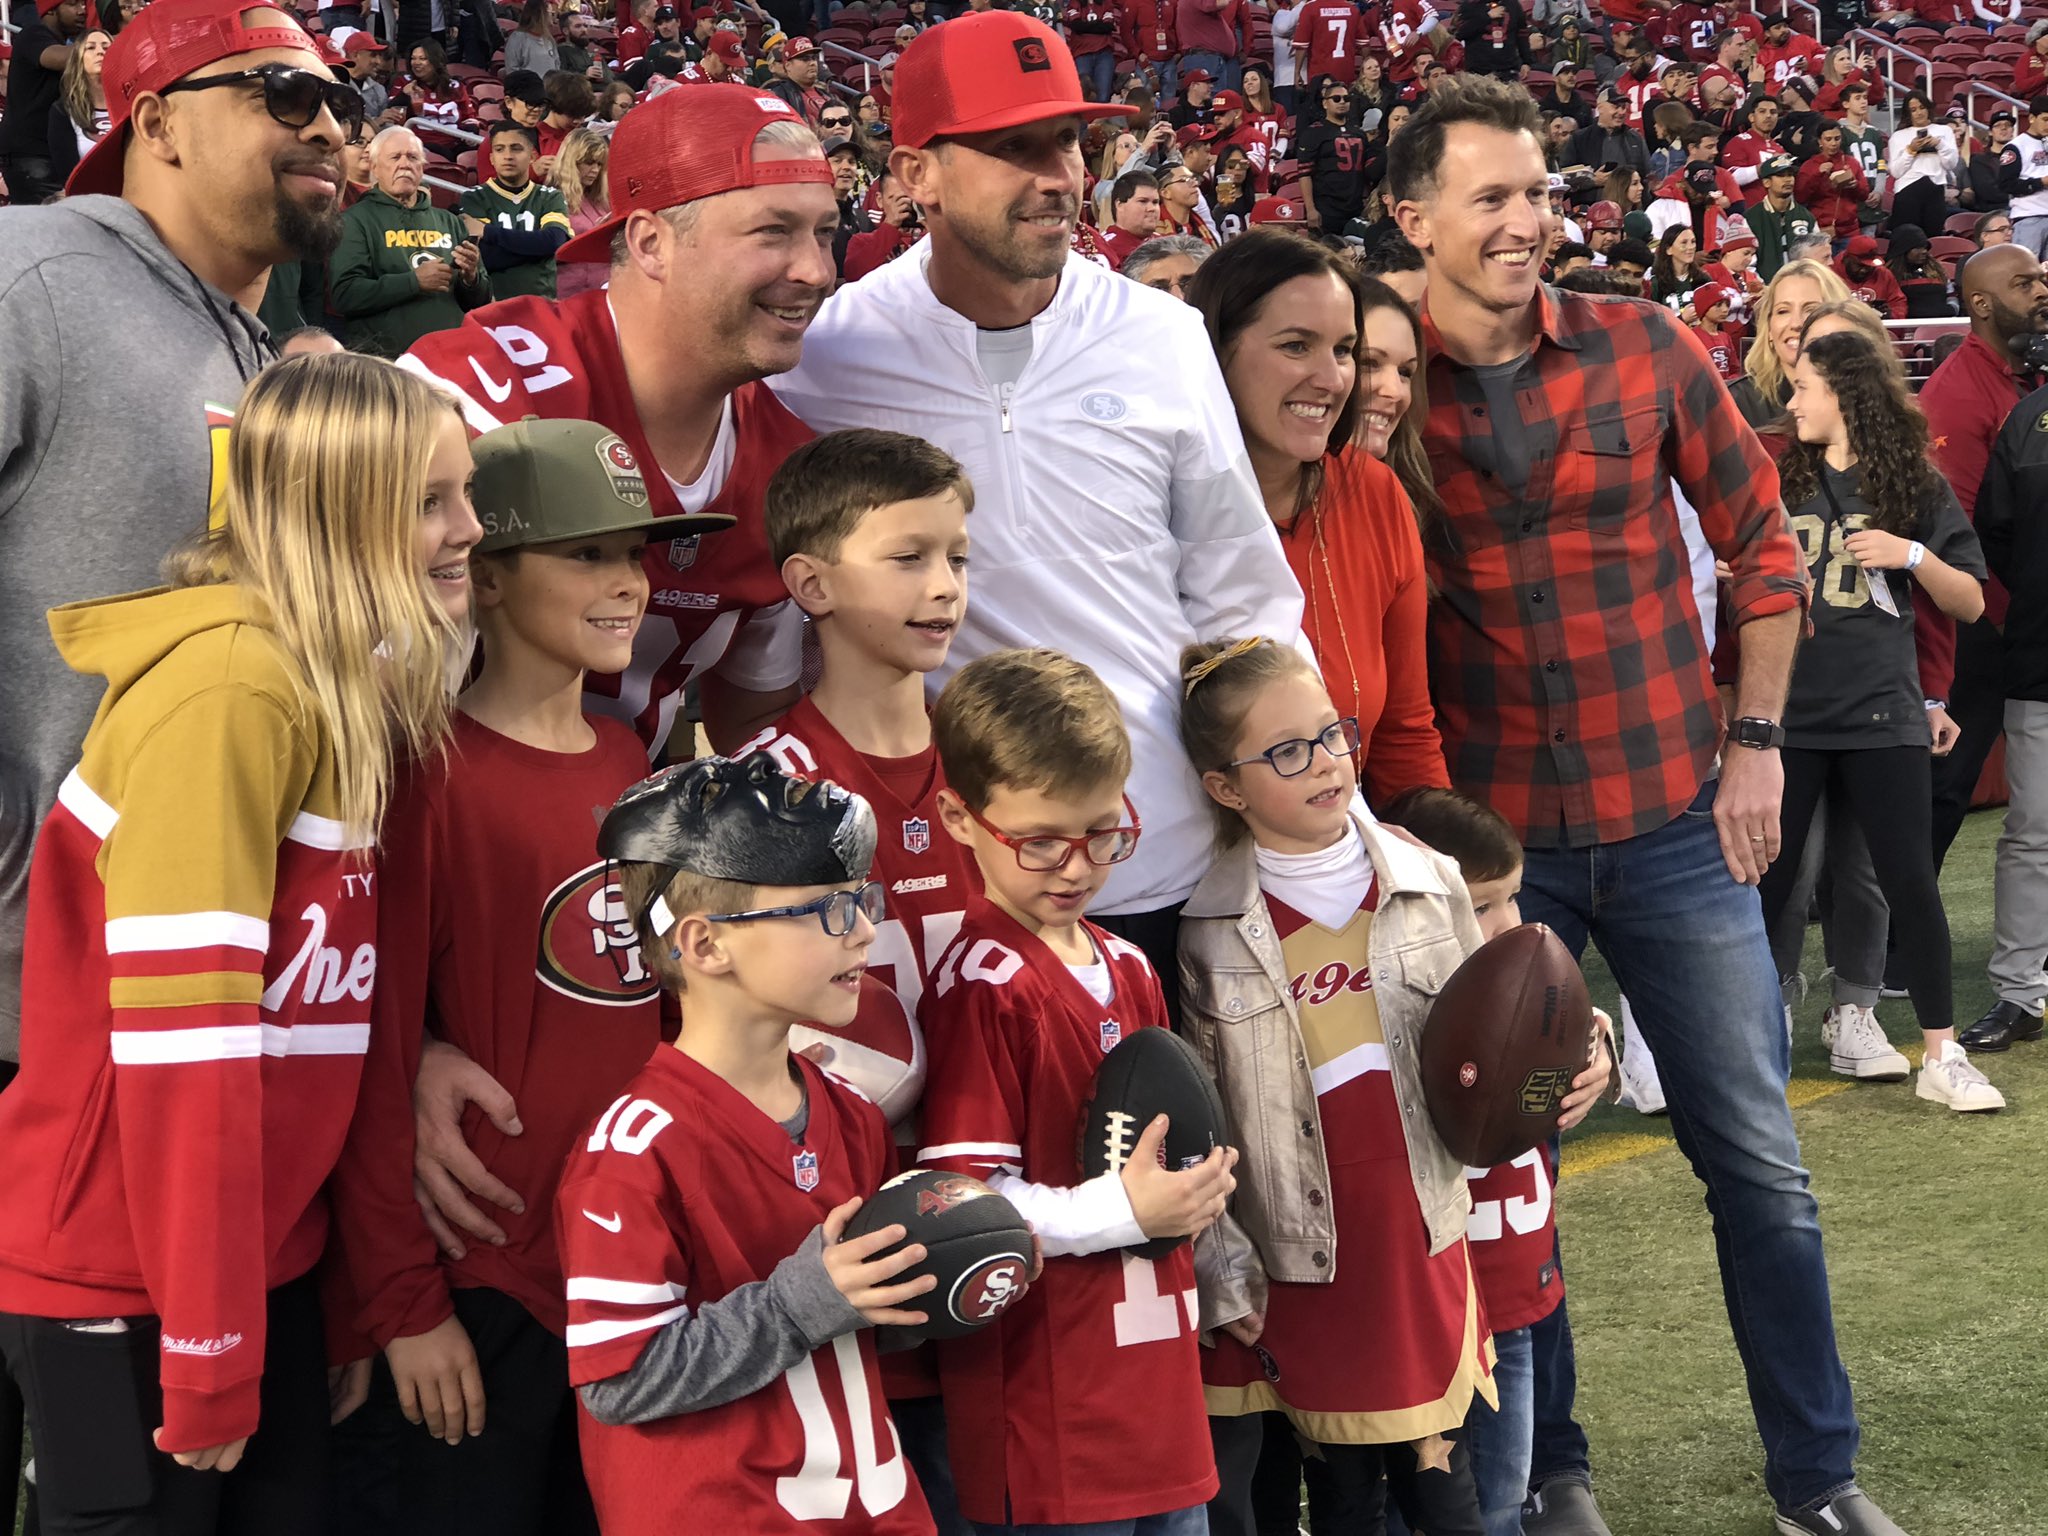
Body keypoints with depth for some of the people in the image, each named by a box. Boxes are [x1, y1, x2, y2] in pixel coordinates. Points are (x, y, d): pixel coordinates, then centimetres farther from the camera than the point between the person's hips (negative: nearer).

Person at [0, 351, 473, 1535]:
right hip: (121, 1272, -8)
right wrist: (208, 1351, -20)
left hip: (265, 1255, 8)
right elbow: (180, 1031, -23)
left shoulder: (355, 697, 7)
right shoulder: (227, 691, -20)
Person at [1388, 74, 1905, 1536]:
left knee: (1759, 1159, 8)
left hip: (1674, 816, 1)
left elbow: (1762, 543, 7)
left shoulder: (1648, 350, -2)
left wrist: (1756, 741, 3)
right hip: (1491, 835, -1)